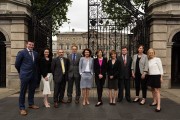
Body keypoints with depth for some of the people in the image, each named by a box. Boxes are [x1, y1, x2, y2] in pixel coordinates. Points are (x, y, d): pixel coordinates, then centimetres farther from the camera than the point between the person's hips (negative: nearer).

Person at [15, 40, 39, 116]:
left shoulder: (35, 54, 9)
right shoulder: (21, 52, -5)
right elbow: (17, 64, -1)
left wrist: (35, 72, 12)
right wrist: (21, 72, 7)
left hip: (34, 75, 5)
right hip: (25, 75, -5)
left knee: (32, 91, 15)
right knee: (23, 92, 2)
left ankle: (31, 104, 30)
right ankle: (22, 108, 10)